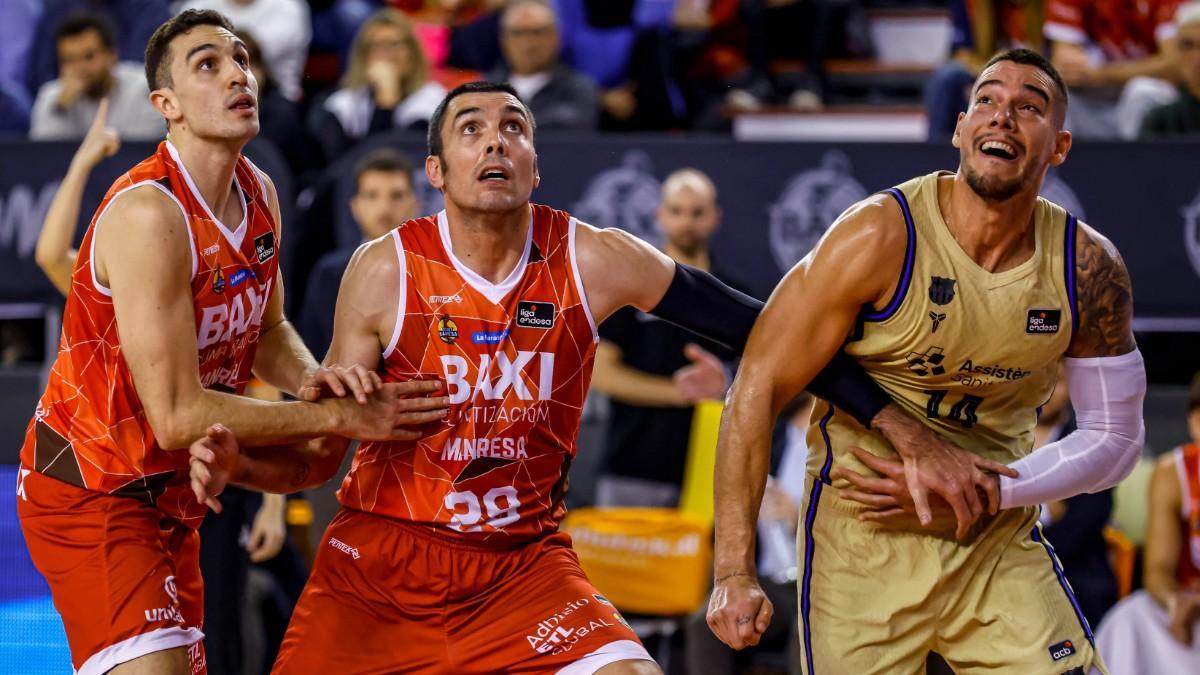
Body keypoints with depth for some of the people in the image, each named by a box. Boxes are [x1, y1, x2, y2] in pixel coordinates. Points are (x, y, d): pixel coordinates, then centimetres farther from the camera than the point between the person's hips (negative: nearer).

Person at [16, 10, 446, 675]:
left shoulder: (258, 193, 2)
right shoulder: (148, 214, -26)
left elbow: (267, 329, 17)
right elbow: (178, 415, -28)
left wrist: (311, 381, -8)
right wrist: (336, 418, -22)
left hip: (170, 492, 9)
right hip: (90, 492, -9)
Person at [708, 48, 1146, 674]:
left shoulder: (1089, 269, -6)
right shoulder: (879, 237, -17)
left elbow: (1115, 437, 3)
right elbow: (758, 387, -16)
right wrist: (734, 571, -21)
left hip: (1001, 544, 3)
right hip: (863, 538, -3)